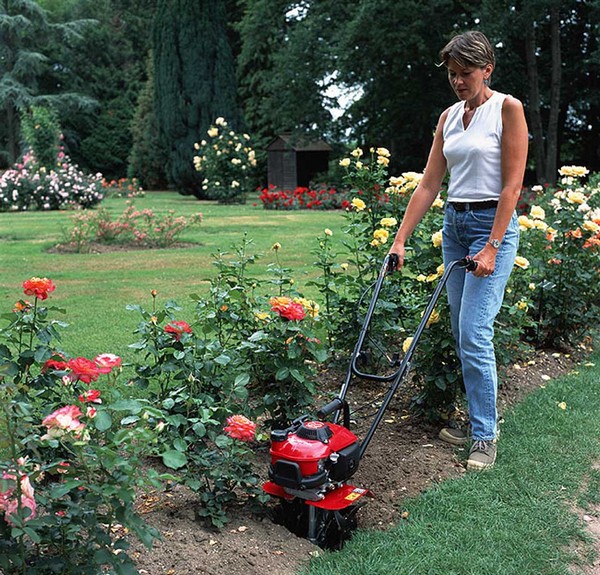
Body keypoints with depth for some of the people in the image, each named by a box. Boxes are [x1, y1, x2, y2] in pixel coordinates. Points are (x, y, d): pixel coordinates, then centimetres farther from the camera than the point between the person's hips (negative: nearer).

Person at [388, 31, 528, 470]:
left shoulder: (508, 108, -7)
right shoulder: (449, 117, 11)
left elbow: (512, 185, -13)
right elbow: (429, 185, 9)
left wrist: (492, 247, -18)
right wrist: (401, 239, 3)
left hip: (493, 224, -7)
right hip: (454, 224, 7)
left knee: (474, 333, -11)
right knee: (462, 333, 9)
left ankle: (485, 435, 2)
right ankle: (479, 418, 24)